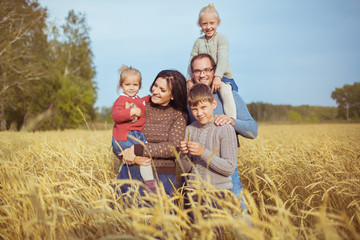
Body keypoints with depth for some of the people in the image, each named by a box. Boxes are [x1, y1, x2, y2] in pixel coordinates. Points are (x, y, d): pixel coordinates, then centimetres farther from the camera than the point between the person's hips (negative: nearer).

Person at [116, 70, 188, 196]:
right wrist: (133, 158, -16)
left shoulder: (179, 115, 1)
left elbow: (175, 148, -12)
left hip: (163, 177, -1)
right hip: (132, 172, 1)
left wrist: (137, 149, -16)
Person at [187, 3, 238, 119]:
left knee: (225, 92, -33)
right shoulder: (198, 42, 9)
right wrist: (190, 80, -7)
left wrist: (217, 77, -30)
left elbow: (222, 58, -18)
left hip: (222, 77, -5)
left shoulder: (221, 38, -4)